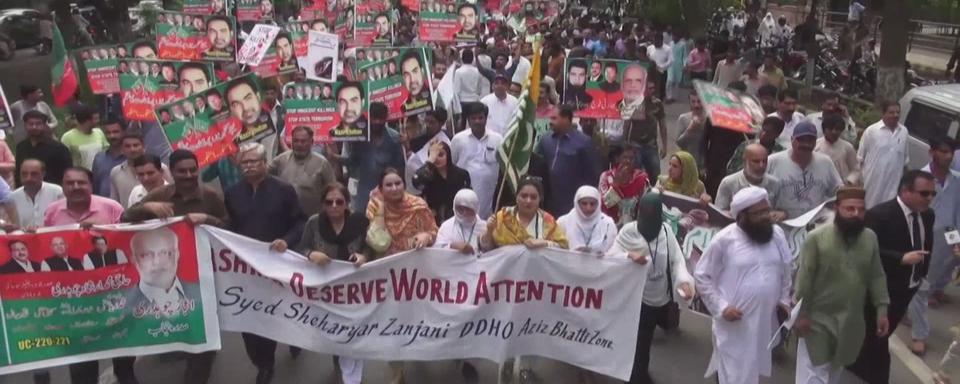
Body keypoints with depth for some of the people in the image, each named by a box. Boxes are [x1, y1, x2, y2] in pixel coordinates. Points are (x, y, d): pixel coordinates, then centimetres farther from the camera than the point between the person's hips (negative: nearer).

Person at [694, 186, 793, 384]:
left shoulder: (777, 234, 1)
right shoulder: (724, 239, -14)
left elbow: (786, 270, 16)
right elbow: (702, 276, -8)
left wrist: (784, 299, 9)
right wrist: (721, 307, -14)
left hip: (765, 322, 5)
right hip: (734, 325, -5)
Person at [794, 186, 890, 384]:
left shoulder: (870, 238, -1)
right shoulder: (816, 238, -15)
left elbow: (877, 277, 7)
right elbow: (804, 278, -13)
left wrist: (882, 309, 3)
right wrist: (801, 314, -13)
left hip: (851, 321, 5)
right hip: (818, 319, -5)